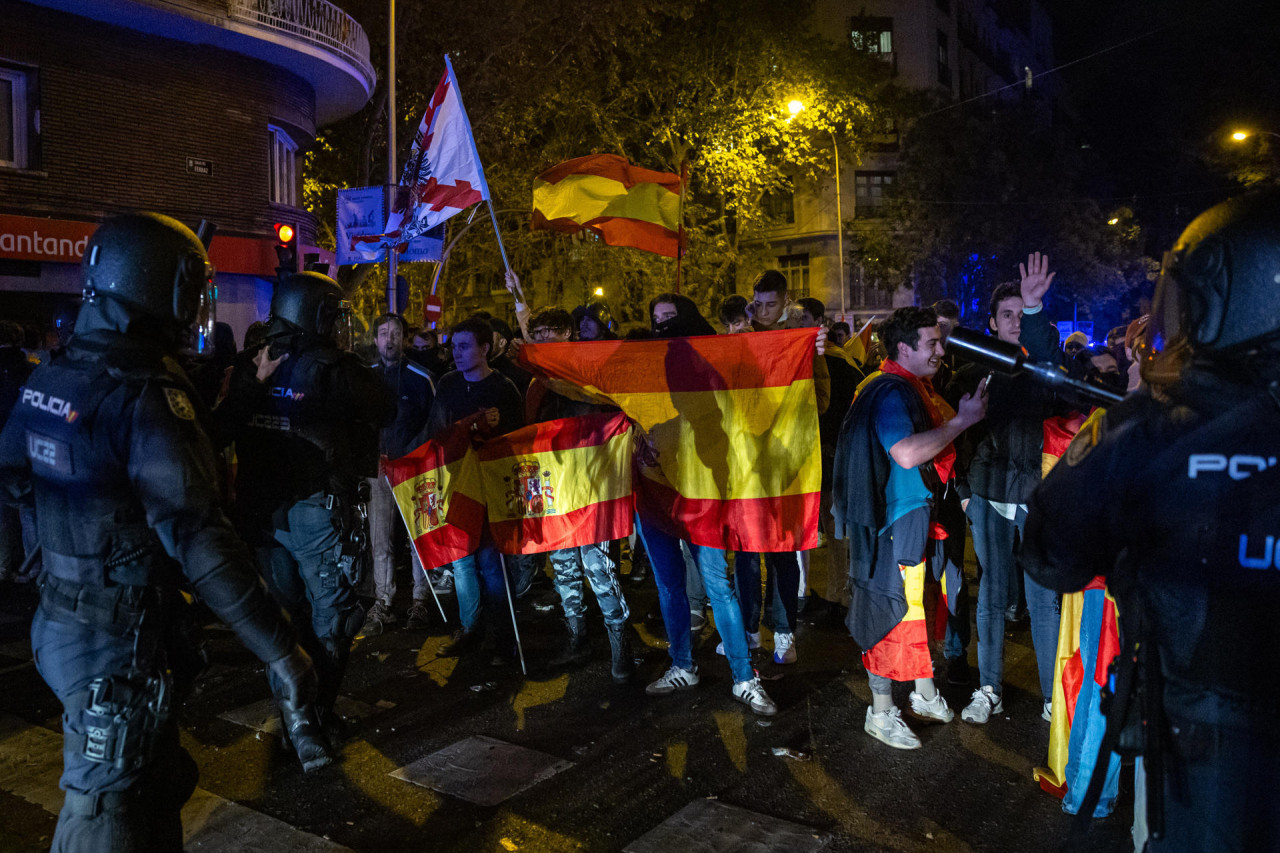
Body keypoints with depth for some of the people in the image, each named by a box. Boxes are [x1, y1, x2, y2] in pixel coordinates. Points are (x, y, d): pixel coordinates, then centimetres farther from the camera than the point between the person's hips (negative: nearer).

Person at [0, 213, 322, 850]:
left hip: (60, 623, 8)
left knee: (158, 780, 24)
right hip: (122, 646, -8)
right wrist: (280, 653, -29)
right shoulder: (148, 394, -24)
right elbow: (197, 539, -30)